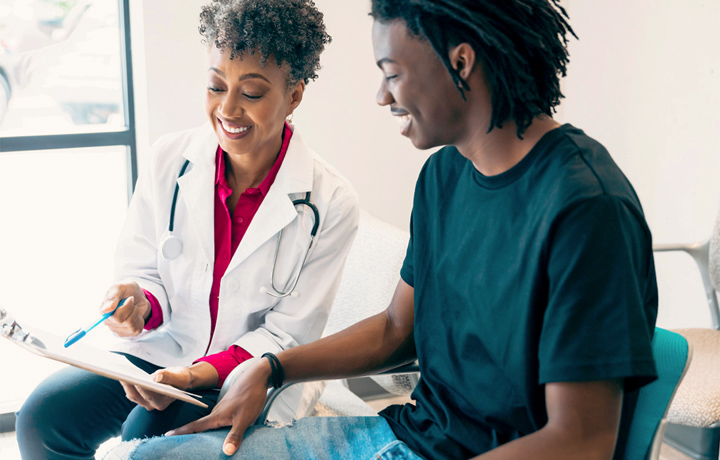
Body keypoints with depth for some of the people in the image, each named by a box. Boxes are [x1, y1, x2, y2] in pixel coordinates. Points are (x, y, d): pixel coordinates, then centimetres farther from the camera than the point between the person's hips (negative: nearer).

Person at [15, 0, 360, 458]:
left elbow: (288, 336, -11)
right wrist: (142, 304, -20)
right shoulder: (170, 159, -4)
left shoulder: (330, 203, -15)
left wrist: (197, 376, -24)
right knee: (43, 416, -17)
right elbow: (141, 269, 5)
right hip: (163, 347, 4)